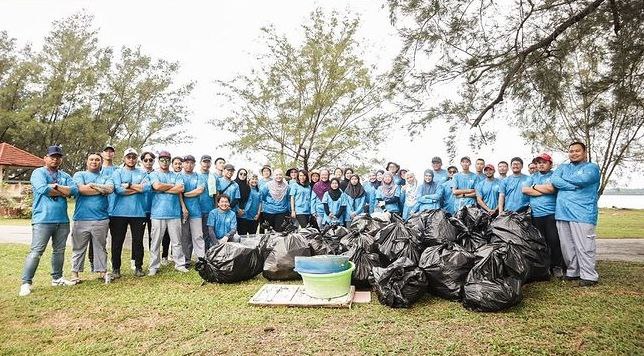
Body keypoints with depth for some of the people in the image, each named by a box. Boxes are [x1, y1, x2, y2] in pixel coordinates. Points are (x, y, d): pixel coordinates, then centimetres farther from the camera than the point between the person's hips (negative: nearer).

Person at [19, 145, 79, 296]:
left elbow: (75, 190, -2)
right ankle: (26, 283, 0)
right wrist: (64, 192, -7)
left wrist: (56, 186, -13)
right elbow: (43, 189, -19)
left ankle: (57, 278, 25)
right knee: (36, 252, -7)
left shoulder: (65, 176, 15)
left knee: (59, 250, 13)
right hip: (43, 219, -5)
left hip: (62, 220, 6)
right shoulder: (38, 172, 0)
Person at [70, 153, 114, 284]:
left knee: (100, 247, 9)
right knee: (79, 247, 7)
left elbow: (110, 189, -6)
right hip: (82, 218, -1)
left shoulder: (106, 177, 15)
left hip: (101, 219, 1)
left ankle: (102, 271, 17)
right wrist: (101, 190, -5)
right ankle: (75, 272, 17)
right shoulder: (79, 175, 9)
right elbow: (81, 189, -10)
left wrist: (92, 185, -5)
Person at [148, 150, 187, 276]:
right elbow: (157, 186, -13)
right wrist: (172, 186, -1)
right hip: (158, 212, -2)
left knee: (176, 241, 7)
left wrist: (163, 189, -5)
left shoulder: (176, 175, 14)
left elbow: (181, 189, -4)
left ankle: (180, 264, 13)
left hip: (174, 212, 2)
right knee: (156, 241, 3)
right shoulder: (154, 174, 7)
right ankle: (154, 267, 11)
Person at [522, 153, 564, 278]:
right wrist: (544, 191, -5)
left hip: (551, 214, -4)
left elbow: (551, 188, -14)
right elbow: (524, 189, 2)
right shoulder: (533, 177, 18)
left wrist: (535, 186, 0)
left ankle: (557, 266, 7)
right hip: (535, 215, 4)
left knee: (554, 240, -6)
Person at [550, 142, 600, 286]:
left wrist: (563, 179, 3)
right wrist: (574, 186, -11)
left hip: (582, 213, -5)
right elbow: (554, 180, 0)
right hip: (562, 213, 5)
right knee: (567, 246, 9)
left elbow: (582, 179, -14)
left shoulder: (592, 167, 7)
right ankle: (572, 272, 21)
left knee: (584, 247, -6)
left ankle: (589, 276, 4)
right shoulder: (563, 167, 21)